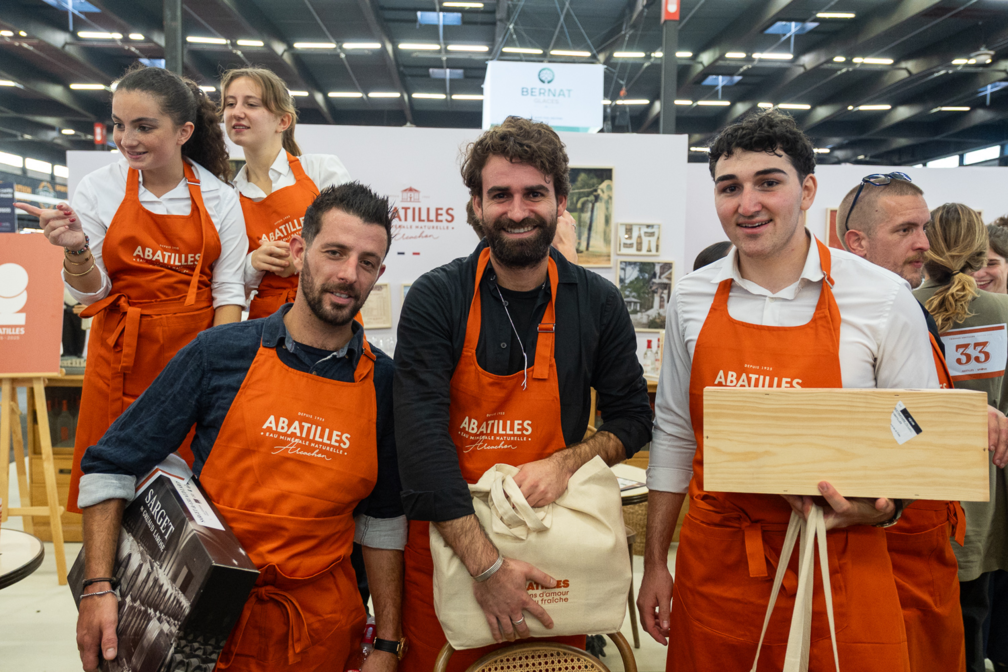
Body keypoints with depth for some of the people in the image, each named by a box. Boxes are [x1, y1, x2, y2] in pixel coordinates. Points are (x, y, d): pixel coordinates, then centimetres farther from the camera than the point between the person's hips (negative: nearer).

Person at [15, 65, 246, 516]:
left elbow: (228, 289, 0)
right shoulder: (98, 189, 0)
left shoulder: (219, 197, -1)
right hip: (121, 361, 1)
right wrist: (76, 251, -17)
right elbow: (91, 292, 4)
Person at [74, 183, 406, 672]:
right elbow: (111, 464, -2)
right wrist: (98, 587, -10)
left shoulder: (384, 384, -4)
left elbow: (383, 518, 3)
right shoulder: (220, 355, -9)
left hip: (320, 630, 2)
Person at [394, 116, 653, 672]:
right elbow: (421, 437, -17)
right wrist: (486, 563, -22)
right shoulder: (436, 298, -10)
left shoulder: (598, 303, -3)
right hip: (448, 536, -1)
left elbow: (633, 417, 6)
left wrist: (567, 460, -15)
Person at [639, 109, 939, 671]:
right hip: (713, 563, 3)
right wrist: (655, 561, 8)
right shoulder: (692, 299, 0)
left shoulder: (885, 298, -8)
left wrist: (882, 506, -20)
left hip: (838, 567, -2)